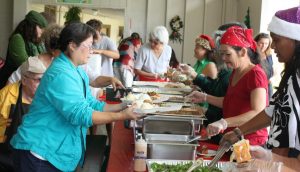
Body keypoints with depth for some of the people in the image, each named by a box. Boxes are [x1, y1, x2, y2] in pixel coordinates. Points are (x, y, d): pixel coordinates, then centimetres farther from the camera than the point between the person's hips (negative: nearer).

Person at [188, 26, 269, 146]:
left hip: (249, 144, -8)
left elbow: (259, 113, -29)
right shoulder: (235, 72, 12)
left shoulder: (255, 74, -17)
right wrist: (205, 98, 12)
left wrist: (224, 123, -38)